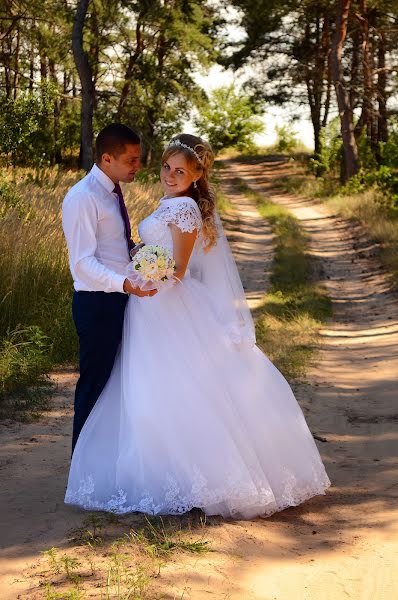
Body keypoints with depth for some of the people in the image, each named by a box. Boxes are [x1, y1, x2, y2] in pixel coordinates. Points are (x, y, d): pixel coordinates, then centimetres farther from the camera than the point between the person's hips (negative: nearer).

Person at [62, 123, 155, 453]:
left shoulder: (113, 192, 12)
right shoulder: (83, 197, -17)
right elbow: (83, 262, -24)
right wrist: (124, 283, -36)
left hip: (120, 299, 9)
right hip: (97, 303, -9)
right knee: (95, 383, 1)